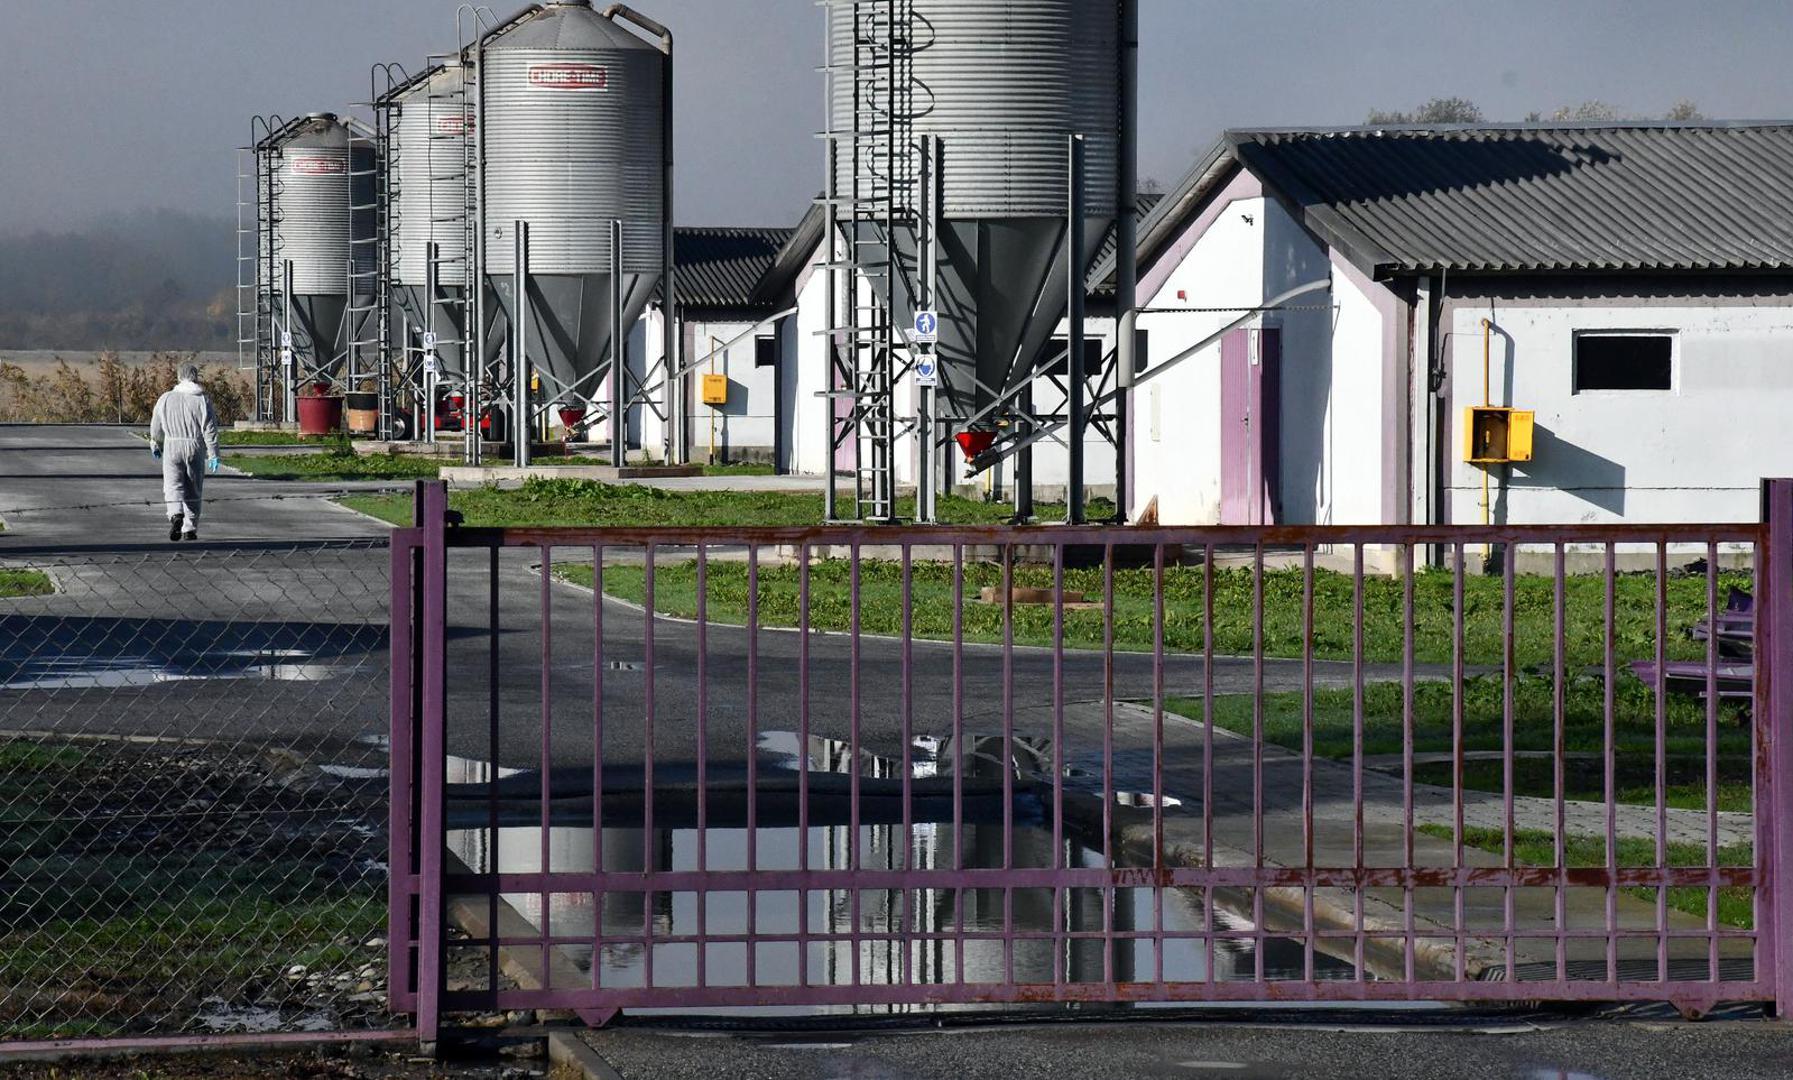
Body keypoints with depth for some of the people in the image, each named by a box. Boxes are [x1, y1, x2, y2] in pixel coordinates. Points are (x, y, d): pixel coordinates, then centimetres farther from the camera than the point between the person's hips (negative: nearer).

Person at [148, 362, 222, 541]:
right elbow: (210, 430, -7)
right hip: (195, 448, 0)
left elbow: (156, 426, 12)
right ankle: (189, 529, 10)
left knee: (173, 485, 0)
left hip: (172, 447, 0)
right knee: (193, 491, 9)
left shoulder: (166, 399, 2)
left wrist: (155, 445, 29)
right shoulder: (202, 400, -4)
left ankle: (175, 515, -27)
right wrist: (213, 454, -4)